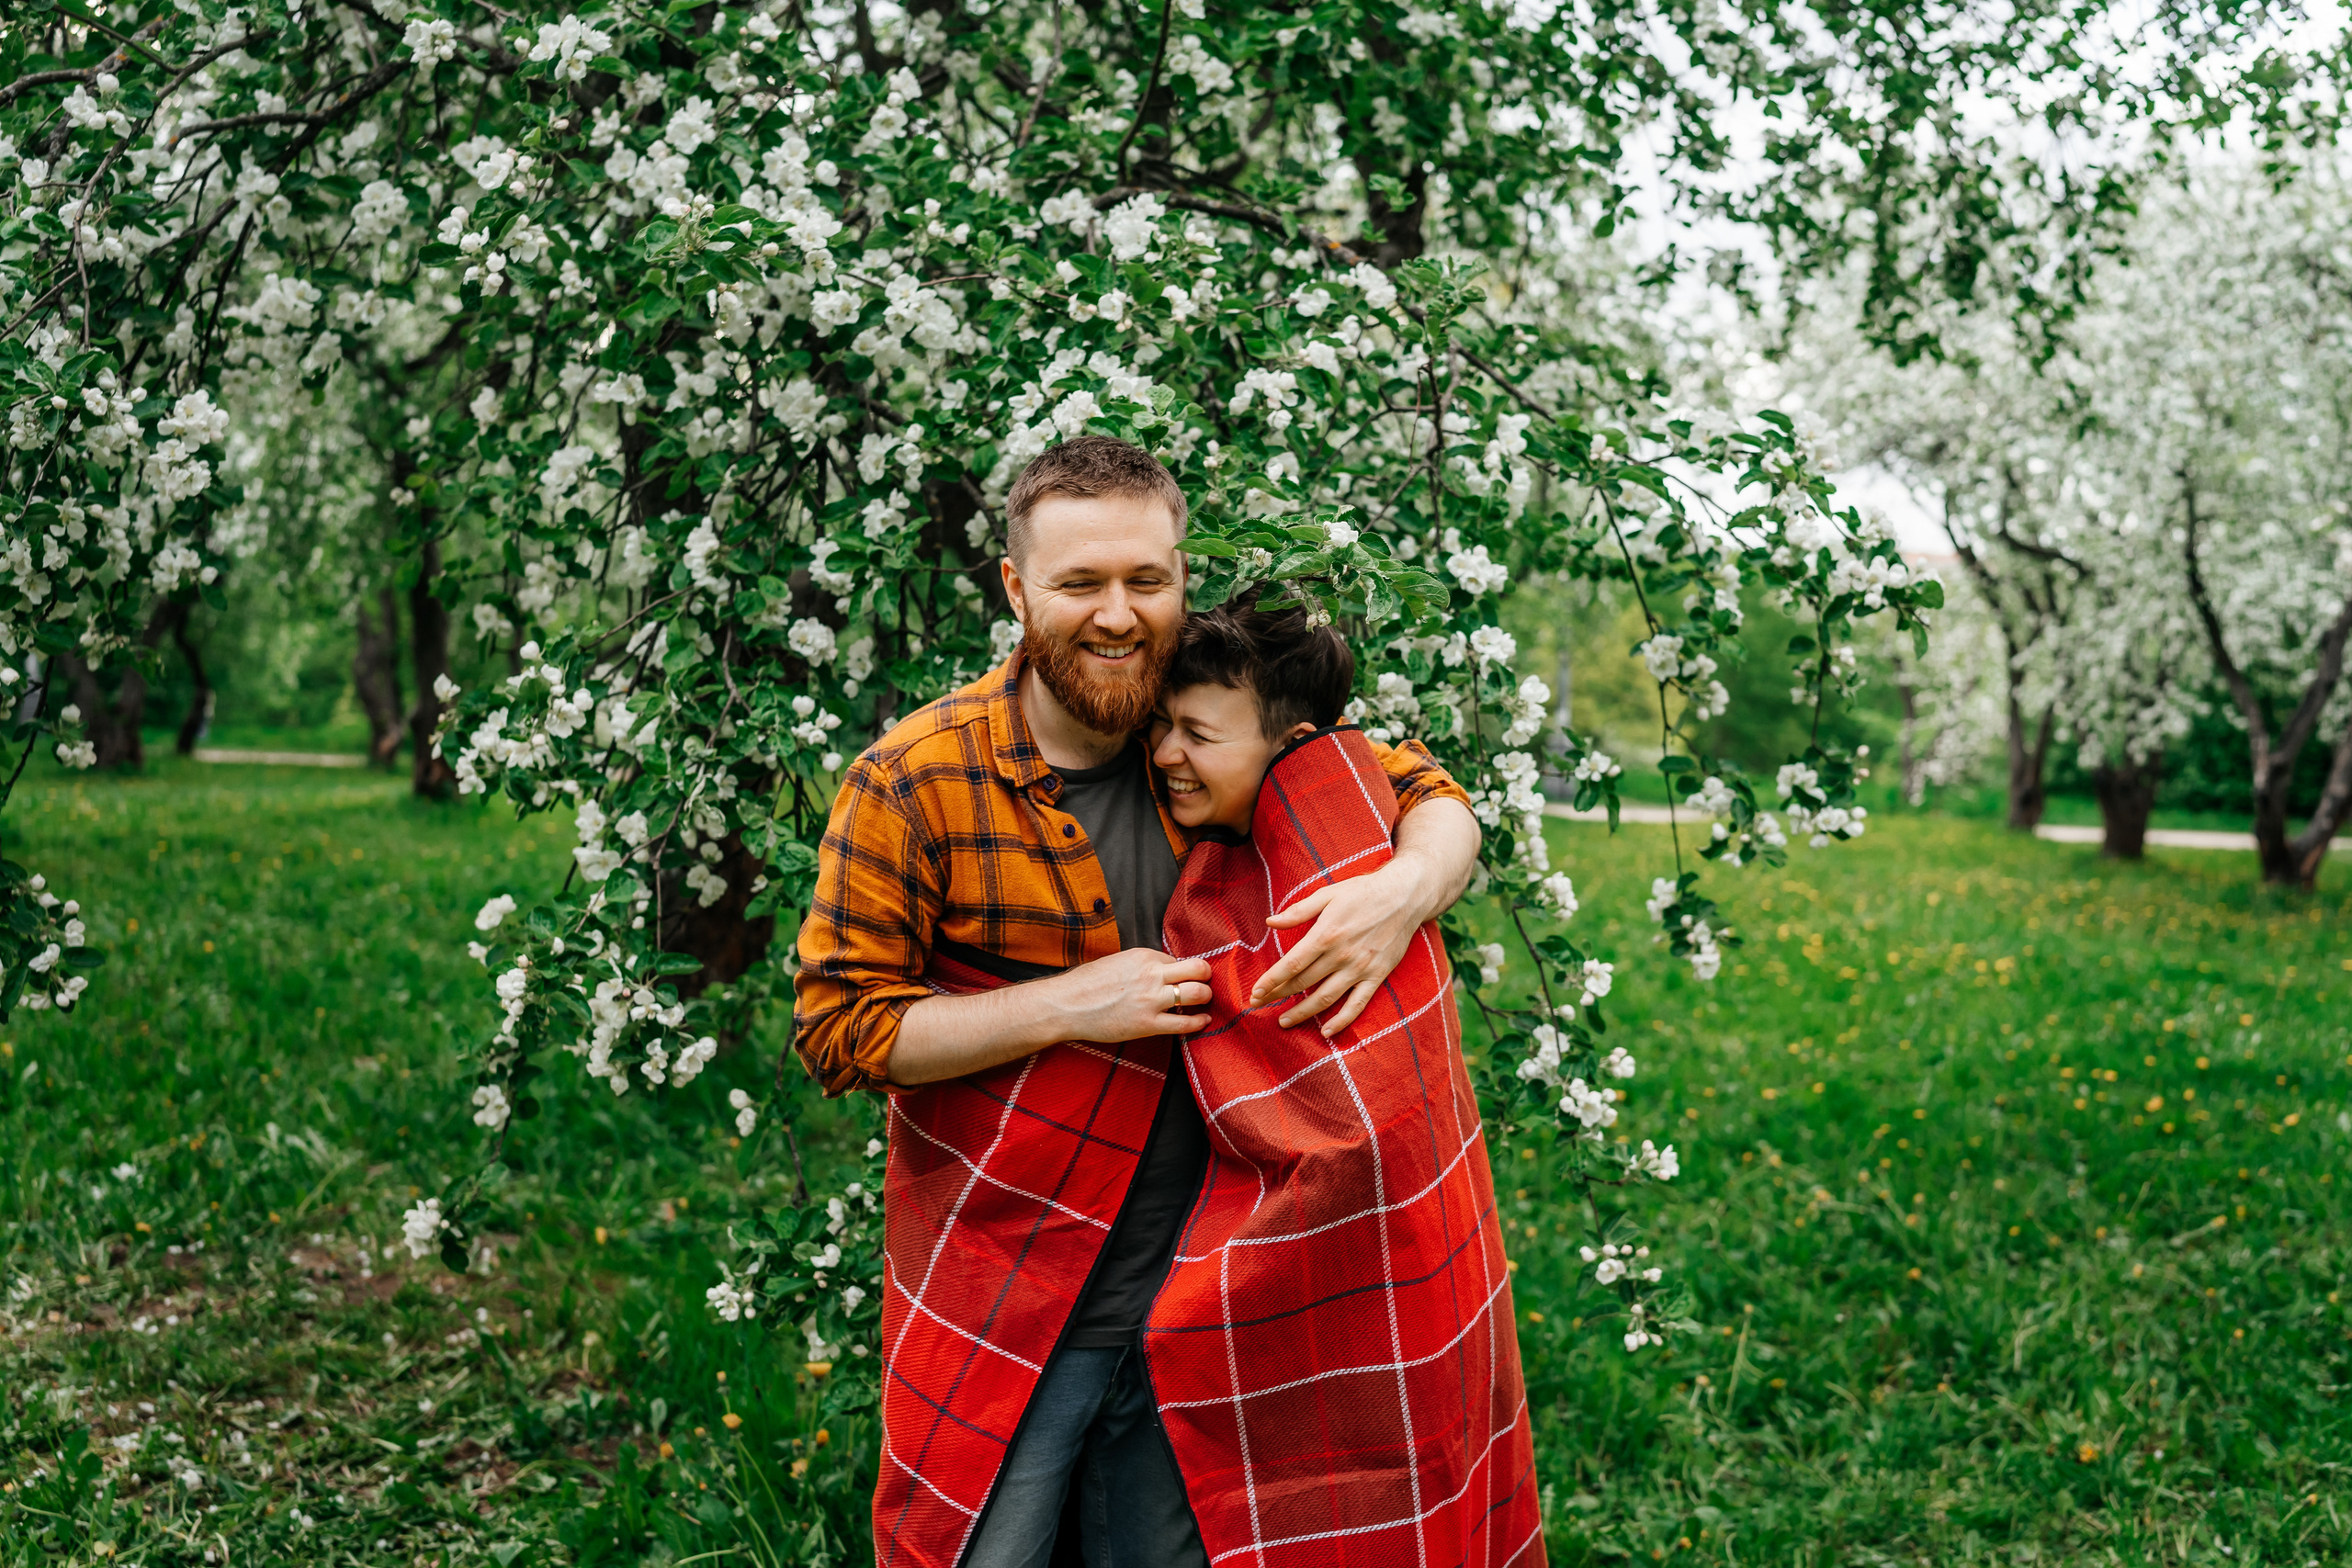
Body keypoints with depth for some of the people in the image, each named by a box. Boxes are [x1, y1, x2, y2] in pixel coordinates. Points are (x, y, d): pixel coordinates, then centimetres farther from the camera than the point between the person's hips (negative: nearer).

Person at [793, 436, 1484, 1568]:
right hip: (995, 1299, -3)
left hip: (1190, 1296, 4)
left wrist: (1409, 886, -19)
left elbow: (1429, 796, 6)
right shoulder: (913, 782, -11)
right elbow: (837, 1025, -10)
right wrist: (1069, 1005, -20)